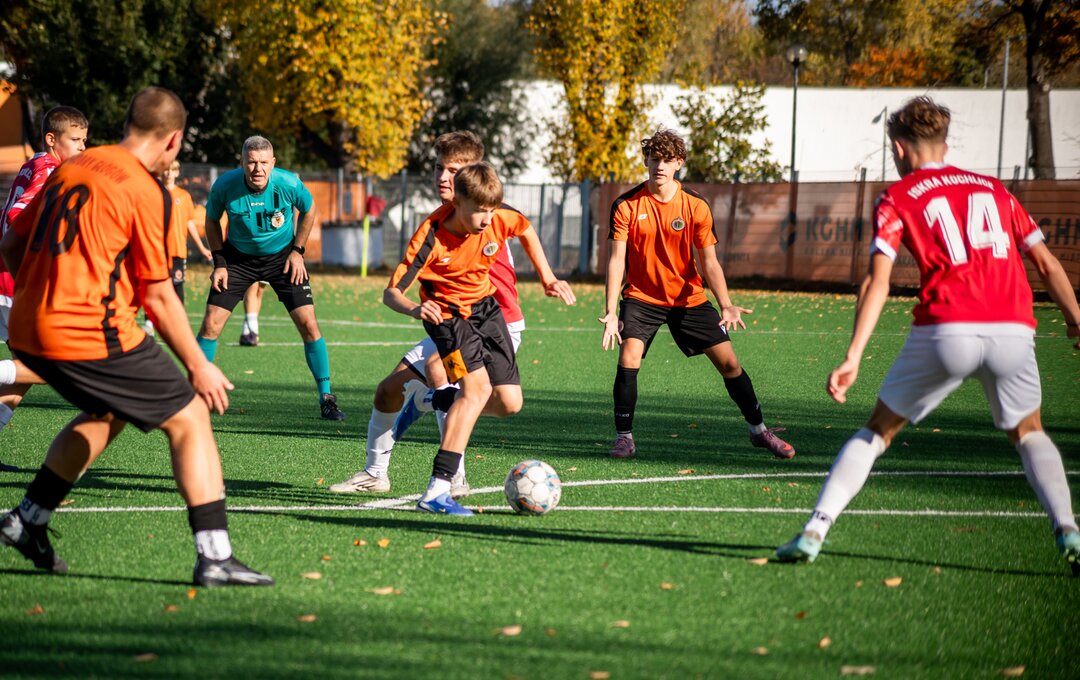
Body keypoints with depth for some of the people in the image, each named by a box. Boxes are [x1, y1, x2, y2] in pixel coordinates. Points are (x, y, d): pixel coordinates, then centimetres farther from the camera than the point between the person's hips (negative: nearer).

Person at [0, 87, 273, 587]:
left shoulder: (72, 168, 13)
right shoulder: (146, 191, -7)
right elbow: (157, 295, -5)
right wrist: (199, 366, 4)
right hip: (92, 336, -8)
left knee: (109, 412, 30)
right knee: (189, 418, 3)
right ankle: (214, 558, -5)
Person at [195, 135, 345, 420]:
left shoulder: (289, 184, -23)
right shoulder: (225, 186, -22)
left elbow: (308, 210, 0)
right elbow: (212, 220, -1)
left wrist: (297, 251, -4)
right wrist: (219, 262, -6)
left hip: (282, 256, 0)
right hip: (238, 257, 1)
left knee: (308, 324, -10)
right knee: (211, 323, -8)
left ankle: (326, 398, 1)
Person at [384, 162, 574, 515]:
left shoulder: (499, 219, -16)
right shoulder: (431, 238, -29)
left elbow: (526, 230, 10)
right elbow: (391, 293, -28)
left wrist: (548, 279, 9)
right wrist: (415, 310, -49)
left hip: (485, 308, 6)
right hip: (447, 314, -6)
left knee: (510, 403, -1)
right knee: (478, 387, -28)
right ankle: (436, 492, -33)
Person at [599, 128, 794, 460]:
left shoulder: (696, 206, -7)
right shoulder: (626, 205, -10)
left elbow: (709, 262, -5)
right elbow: (616, 259, -12)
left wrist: (726, 304, -20)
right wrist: (611, 312, -21)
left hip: (689, 298, 1)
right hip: (642, 297, -1)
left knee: (729, 362, 0)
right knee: (629, 358, -22)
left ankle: (759, 430, 17)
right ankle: (624, 437, -8)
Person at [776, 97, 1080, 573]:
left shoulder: (898, 198, 11)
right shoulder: (993, 189, 23)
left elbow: (877, 282, -3)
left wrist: (853, 357, -9)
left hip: (946, 330, -2)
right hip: (1012, 330, 2)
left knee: (878, 430, 15)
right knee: (1029, 434, 24)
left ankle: (814, 530, 6)